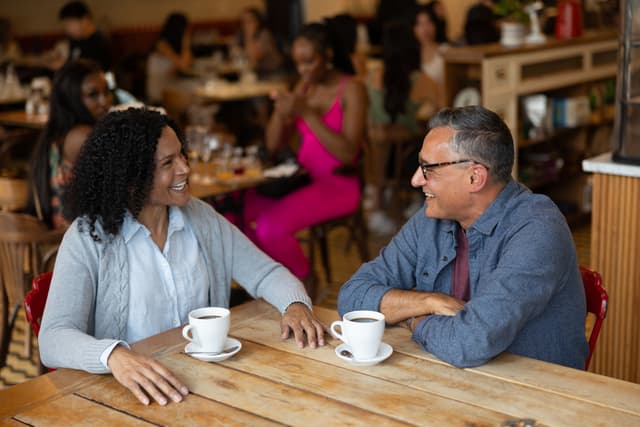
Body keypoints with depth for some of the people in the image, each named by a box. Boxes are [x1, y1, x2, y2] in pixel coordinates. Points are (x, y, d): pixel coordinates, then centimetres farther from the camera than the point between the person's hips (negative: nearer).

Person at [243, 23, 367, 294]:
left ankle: (306, 282, 3)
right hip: (303, 177, 6)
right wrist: (280, 112, -13)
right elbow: (273, 145, 8)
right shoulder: (303, 87, 9)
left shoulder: (351, 90, -10)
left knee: (270, 227, -26)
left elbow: (348, 153, -20)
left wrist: (307, 113, -24)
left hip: (339, 183, -6)